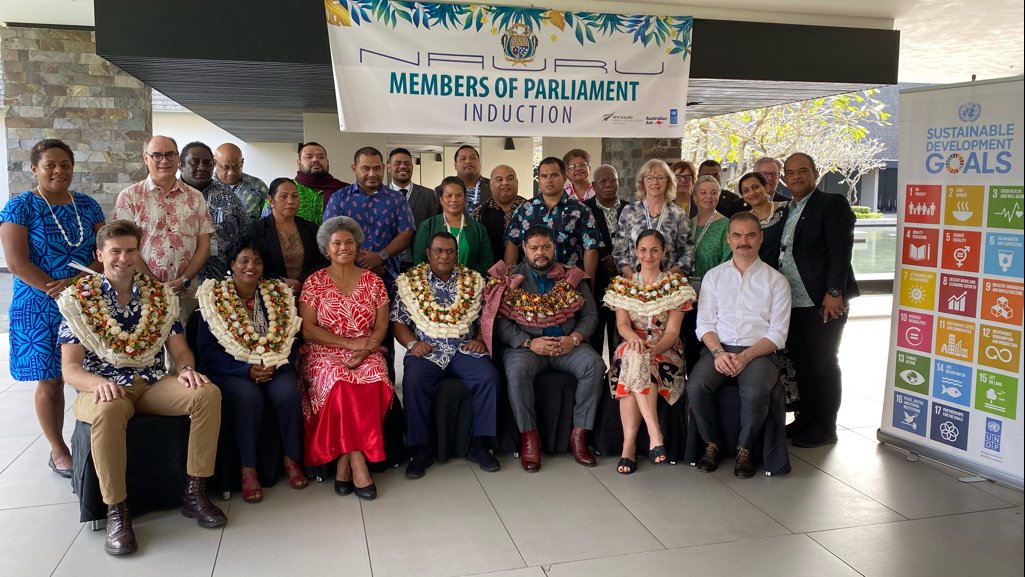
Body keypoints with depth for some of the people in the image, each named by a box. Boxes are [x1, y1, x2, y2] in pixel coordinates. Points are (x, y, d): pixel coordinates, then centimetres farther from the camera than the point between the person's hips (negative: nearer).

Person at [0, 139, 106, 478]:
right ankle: (58, 450, 20)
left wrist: (77, 282, -16)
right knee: (51, 381, 5)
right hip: (39, 309, -3)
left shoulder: (87, 205, 6)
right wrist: (59, 293, -18)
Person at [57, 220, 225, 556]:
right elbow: (70, 369, -6)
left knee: (208, 393, -24)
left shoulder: (159, 295, 9)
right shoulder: (79, 299, 0)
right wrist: (98, 383, -29)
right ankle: (116, 512, -23)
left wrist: (186, 368, -17)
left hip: (153, 384, 3)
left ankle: (194, 493, -13)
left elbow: (180, 349, 8)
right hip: (102, 388, -3)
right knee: (108, 410, -39)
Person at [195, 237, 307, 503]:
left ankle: (292, 460, -9)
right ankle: (248, 470, -21)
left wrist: (273, 364, -14)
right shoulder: (214, 297, -1)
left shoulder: (278, 294, 8)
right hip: (230, 370, -2)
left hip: (273, 367, 2)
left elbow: (289, 339, 6)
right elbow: (207, 351, -7)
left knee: (288, 392, -28)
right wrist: (247, 370, -18)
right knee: (248, 396, -33)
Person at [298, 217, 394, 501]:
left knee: (371, 380, -32)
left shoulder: (373, 281, 11)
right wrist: (350, 343, -12)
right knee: (341, 382, -34)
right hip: (324, 354, -1)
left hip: (366, 356, 2)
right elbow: (308, 329, -3)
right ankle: (358, 464, -26)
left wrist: (363, 351, -14)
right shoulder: (315, 282, 6)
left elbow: (381, 326, 5)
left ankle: (344, 463, -23)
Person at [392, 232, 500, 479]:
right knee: (414, 383, -32)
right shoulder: (410, 281, 8)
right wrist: (412, 343, -9)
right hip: (426, 351, -1)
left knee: (489, 378, -26)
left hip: (464, 349, 1)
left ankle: (478, 445, -12)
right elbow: (398, 321, 6)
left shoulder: (473, 281, 12)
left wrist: (480, 340, -3)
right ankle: (420, 450, -17)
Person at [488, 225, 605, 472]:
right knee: (517, 370, -34)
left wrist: (574, 338, -12)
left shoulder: (573, 277, 12)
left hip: (567, 344, 2)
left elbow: (590, 315, 7)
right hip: (526, 344, -2)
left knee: (595, 365, -26)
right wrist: (529, 343, -17)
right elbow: (501, 320, -4)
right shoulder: (511, 278, 5)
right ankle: (529, 438, -19)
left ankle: (579, 435, -16)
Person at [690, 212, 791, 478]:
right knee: (696, 386, -28)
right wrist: (718, 352, -13)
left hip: (759, 352, -2)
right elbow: (704, 323, 7)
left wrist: (746, 356, -15)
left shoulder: (776, 280, 7)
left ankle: (744, 449, -6)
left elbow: (777, 333, 0)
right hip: (718, 349, 2)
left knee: (754, 393, -33)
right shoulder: (714, 276, 13)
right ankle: (712, 444, -4)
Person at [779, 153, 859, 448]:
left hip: (823, 302, -7)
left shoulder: (833, 204, -4)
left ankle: (825, 428, 11)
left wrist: (834, 292, -20)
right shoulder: (784, 211, 17)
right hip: (792, 303, 7)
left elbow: (841, 249, -13)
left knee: (823, 365, 1)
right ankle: (806, 419, 25)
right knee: (801, 364, 12)